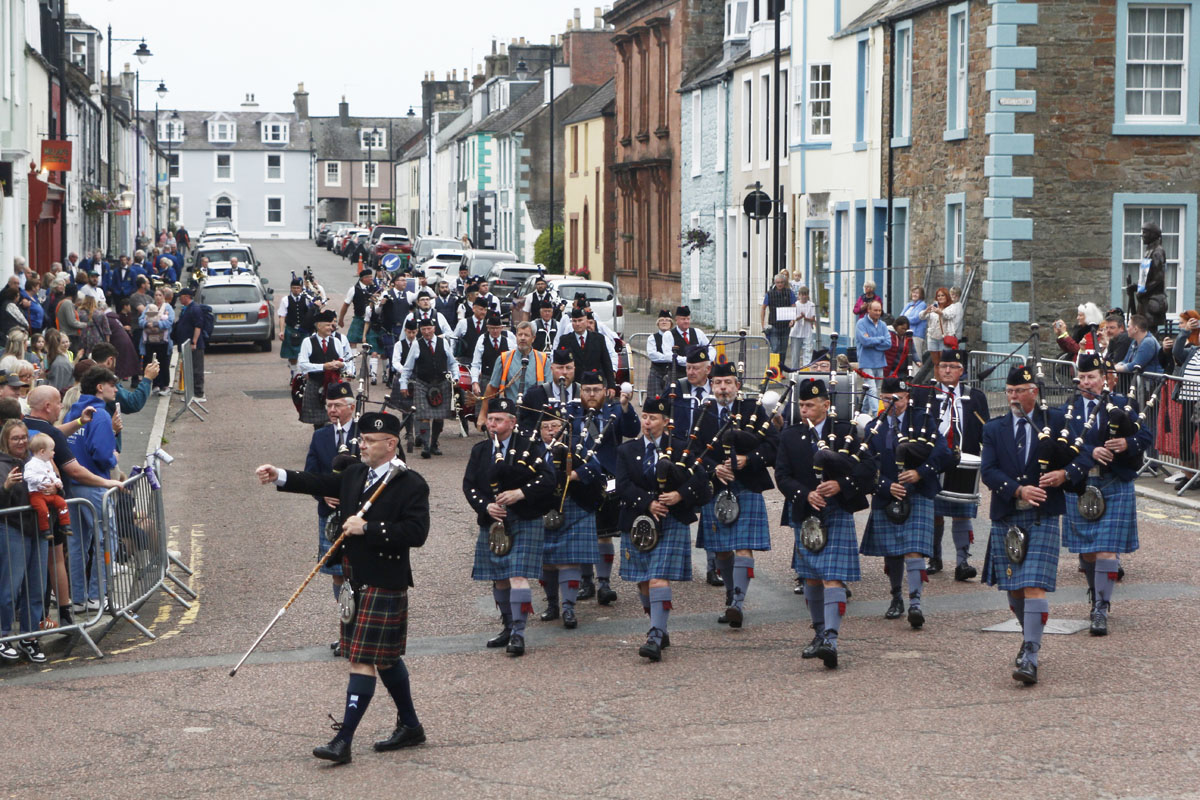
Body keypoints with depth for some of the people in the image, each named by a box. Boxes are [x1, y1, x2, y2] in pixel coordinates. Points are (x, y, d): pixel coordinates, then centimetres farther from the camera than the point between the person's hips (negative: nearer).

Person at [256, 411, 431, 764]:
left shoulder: (412, 485, -14)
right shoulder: (356, 474, 9)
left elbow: (416, 532, -22)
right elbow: (321, 484, 20)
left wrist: (368, 528, -22)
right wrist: (279, 476, 7)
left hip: (385, 585, -8)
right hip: (355, 579, 8)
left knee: (364, 659, -8)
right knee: (385, 657, 17)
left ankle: (343, 741, -8)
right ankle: (409, 726, 31)